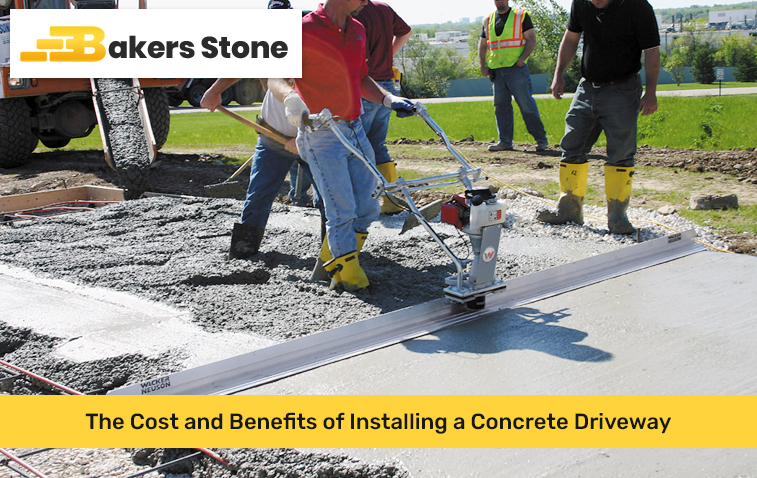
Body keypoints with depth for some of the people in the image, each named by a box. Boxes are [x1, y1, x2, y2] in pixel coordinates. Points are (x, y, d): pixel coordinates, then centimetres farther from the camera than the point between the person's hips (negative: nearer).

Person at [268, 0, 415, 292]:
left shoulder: (357, 30, 12)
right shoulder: (306, 30, -12)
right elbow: (274, 77, -18)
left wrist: (387, 99, 8)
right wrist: (290, 98, -38)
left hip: (356, 130, 8)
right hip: (321, 134, -7)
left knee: (367, 208, 8)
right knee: (342, 211, -6)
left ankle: (328, 262, 26)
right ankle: (348, 276, 11)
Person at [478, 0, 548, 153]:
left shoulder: (521, 15, 3)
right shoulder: (488, 20, 16)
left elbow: (531, 40, -2)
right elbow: (482, 44, 19)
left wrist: (521, 59, -14)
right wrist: (482, 65, 5)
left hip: (516, 68, -5)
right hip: (496, 71, 5)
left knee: (526, 104, -8)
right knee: (501, 105, 5)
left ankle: (541, 139, -1)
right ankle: (505, 141, 11)